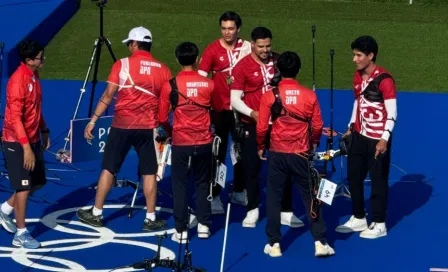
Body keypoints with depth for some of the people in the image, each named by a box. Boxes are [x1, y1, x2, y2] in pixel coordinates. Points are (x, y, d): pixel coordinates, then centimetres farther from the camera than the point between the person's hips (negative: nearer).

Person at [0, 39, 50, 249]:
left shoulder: (34, 76, 6)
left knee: (38, 182, 14)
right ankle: (21, 235, 9)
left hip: (33, 139, 9)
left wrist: (44, 131, 16)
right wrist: (26, 147, -26)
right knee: (24, 187, -3)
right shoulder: (18, 80, -22)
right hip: (17, 142, -9)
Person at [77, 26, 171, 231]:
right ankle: (150, 218, 11)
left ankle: (96, 214, 16)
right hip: (148, 127, 1)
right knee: (149, 172, 8)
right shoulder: (163, 69, 1)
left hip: (121, 125, -1)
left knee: (108, 168, 10)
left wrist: (93, 120, -1)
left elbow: (108, 96, -7)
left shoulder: (122, 64, -5)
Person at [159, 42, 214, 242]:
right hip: (204, 143, 2)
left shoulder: (170, 85, -10)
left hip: (181, 143, -2)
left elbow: (162, 118, -3)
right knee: (202, 183, 16)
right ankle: (203, 225, 18)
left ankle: (181, 231, 7)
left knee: (180, 186, 6)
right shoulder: (209, 84, -5)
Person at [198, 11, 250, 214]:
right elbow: (200, 77, -13)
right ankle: (215, 197, 6)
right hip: (220, 109, -3)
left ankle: (239, 192, 30)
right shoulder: (212, 50, -9)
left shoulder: (247, 47, -2)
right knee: (217, 153, 1)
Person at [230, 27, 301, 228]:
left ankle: (286, 212, 15)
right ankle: (252, 210, 22)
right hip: (253, 125, -3)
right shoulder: (242, 67, -9)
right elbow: (235, 99, -10)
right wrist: (252, 113, -24)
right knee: (252, 168, 6)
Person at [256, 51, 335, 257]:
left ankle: (274, 244, 13)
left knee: (274, 199, 11)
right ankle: (320, 242, 9)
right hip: (301, 154, 1)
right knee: (310, 197, 10)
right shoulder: (310, 95, -6)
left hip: (277, 154, -1)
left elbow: (261, 127, -6)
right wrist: (314, 144, 20)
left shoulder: (270, 96, -9)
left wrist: (260, 147, 13)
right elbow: (317, 126, 1)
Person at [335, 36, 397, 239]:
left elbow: (392, 113, -18)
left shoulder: (384, 80, -19)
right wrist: (351, 128, 18)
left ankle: (379, 224, 13)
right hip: (359, 136, 8)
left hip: (377, 140, -8)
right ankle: (358, 218, 27)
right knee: (353, 177, 14)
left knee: (378, 180, 2)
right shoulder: (358, 76, 5)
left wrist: (385, 139, -24)